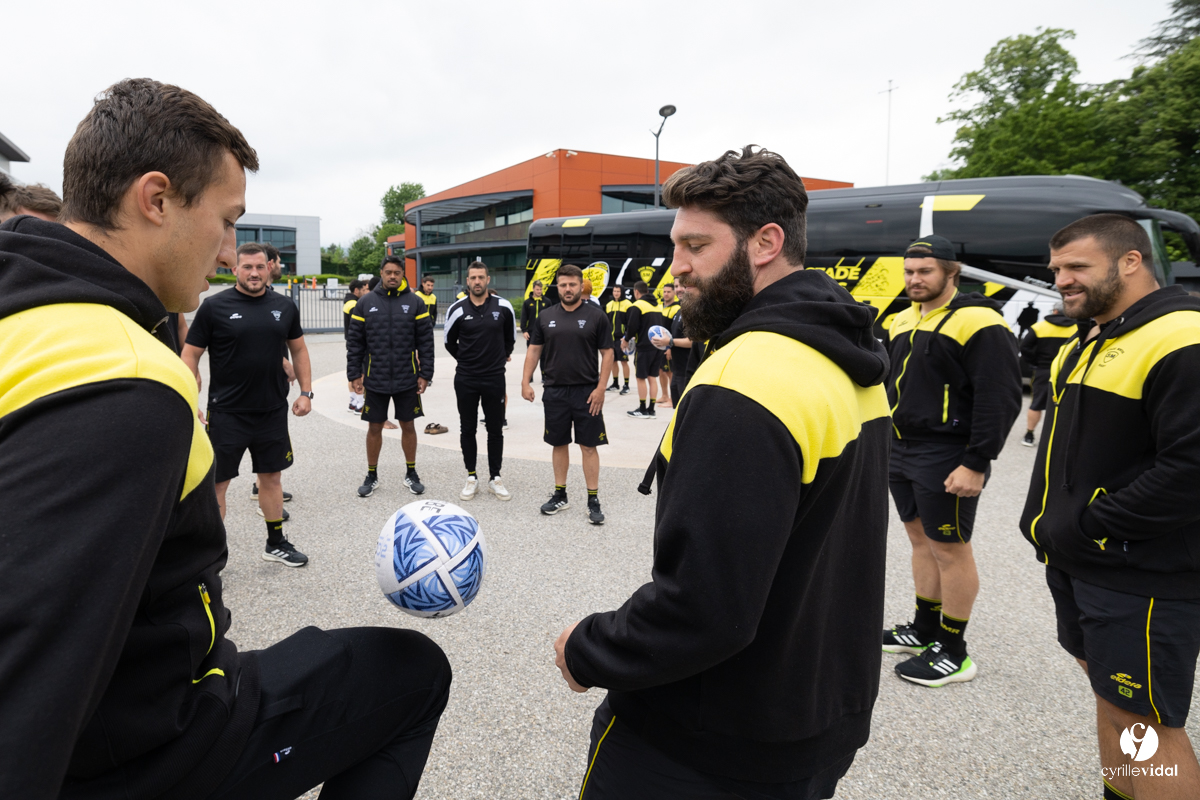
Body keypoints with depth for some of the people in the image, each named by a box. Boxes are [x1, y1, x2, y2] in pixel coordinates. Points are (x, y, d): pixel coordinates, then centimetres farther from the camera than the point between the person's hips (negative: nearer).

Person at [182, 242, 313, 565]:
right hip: (226, 413, -3)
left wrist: (306, 392, 7)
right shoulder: (215, 306, -6)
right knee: (217, 483, 4)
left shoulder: (285, 307, 5)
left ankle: (276, 544, 28)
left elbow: (298, 349, 15)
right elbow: (190, 355, -4)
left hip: (273, 412, 4)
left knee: (271, 476, 14)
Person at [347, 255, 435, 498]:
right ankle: (372, 476, 24)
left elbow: (426, 341, 0)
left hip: (407, 378, 0)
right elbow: (354, 342, 4)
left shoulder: (415, 302, 0)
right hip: (375, 380, 1)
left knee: (408, 425, 10)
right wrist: (354, 374, -1)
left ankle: (411, 473, 24)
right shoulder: (366, 303, 1)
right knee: (374, 427, 9)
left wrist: (425, 374, -4)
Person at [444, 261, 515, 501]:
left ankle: (495, 478, 18)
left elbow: (510, 336, 13)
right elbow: (450, 342, 10)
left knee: (495, 430, 7)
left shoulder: (503, 306, -4)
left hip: (494, 377, 0)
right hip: (465, 379, 0)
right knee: (467, 429, 8)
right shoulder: (457, 310, -5)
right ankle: (471, 477, 21)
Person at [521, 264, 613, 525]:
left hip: (587, 392, -3)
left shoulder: (596, 315, -3)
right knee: (559, 444, 12)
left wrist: (600, 388, -10)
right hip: (555, 391, 3)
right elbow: (534, 349, 10)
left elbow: (607, 353, -3)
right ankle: (560, 496, 24)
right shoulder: (546, 316, 6)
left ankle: (593, 501, 9)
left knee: (588, 445, 1)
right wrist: (525, 381, 2)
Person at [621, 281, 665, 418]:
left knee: (641, 377, 3)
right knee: (652, 377, 10)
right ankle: (651, 410, 13)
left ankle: (642, 410, 7)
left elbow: (632, 326, -16)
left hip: (644, 346, -7)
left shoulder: (637, 306, -9)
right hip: (657, 346, 7)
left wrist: (626, 340, 3)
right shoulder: (657, 306, 14)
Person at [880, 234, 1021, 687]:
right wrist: (886, 442, 17)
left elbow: (1001, 398, -17)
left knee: (949, 548, 2)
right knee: (921, 540, 17)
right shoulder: (903, 322, 12)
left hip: (946, 461, -8)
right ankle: (925, 629, 32)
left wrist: (977, 464, -20)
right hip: (902, 452, 8)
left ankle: (953, 652, 16)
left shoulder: (977, 323, -14)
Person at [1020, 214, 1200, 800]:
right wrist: (1048, 523, 11)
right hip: (1077, 562, 9)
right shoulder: (1087, 341, 12)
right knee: (1109, 692, 21)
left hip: (1142, 577, -9)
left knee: (1142, 720, 2)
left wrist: (1089, 528, -20)